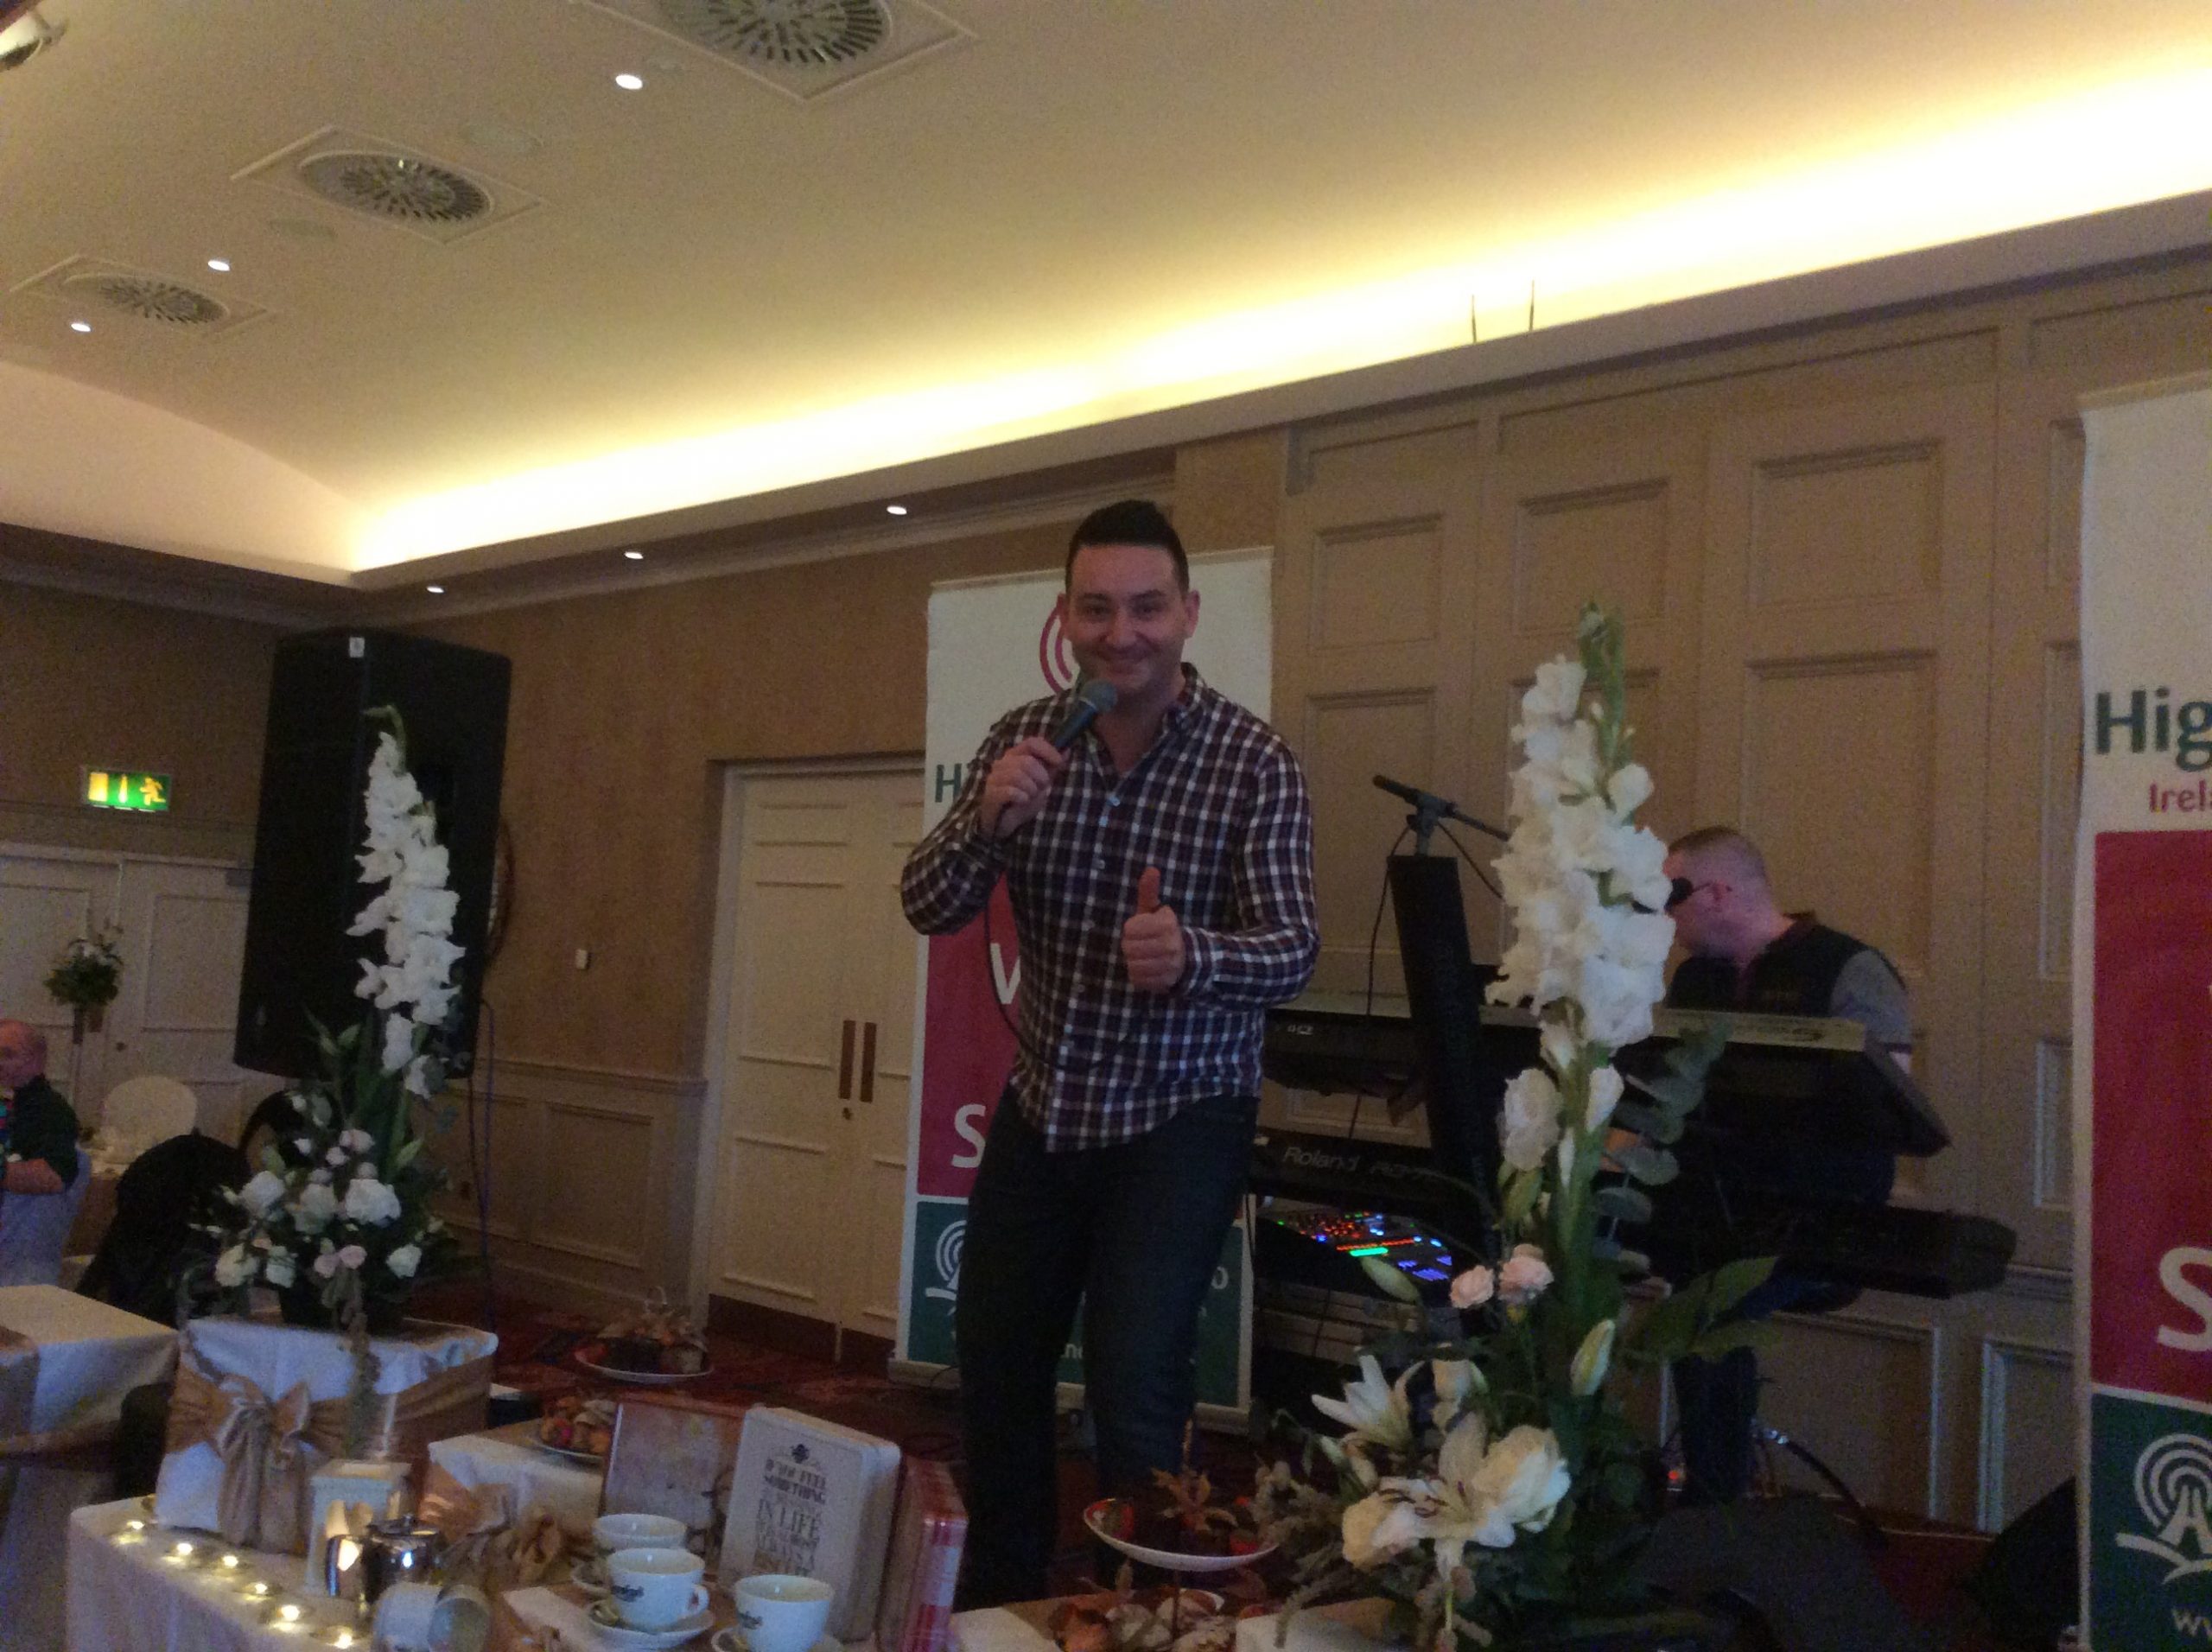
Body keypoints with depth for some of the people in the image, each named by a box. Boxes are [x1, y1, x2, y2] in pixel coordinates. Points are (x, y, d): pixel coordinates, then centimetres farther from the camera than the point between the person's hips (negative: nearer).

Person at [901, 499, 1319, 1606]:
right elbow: (927, 909, -9)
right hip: (1041, 1101, 5)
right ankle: (996, 1602, 40)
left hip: (1179, 1113, -4)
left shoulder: (1254, 763, -17)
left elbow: (1292, 953, -23)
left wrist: (1191, 955, -44)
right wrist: (986, 821, -29)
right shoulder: (1024, 740, -5)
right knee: (993, 1361, 16)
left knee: (1134, 1381, -12)